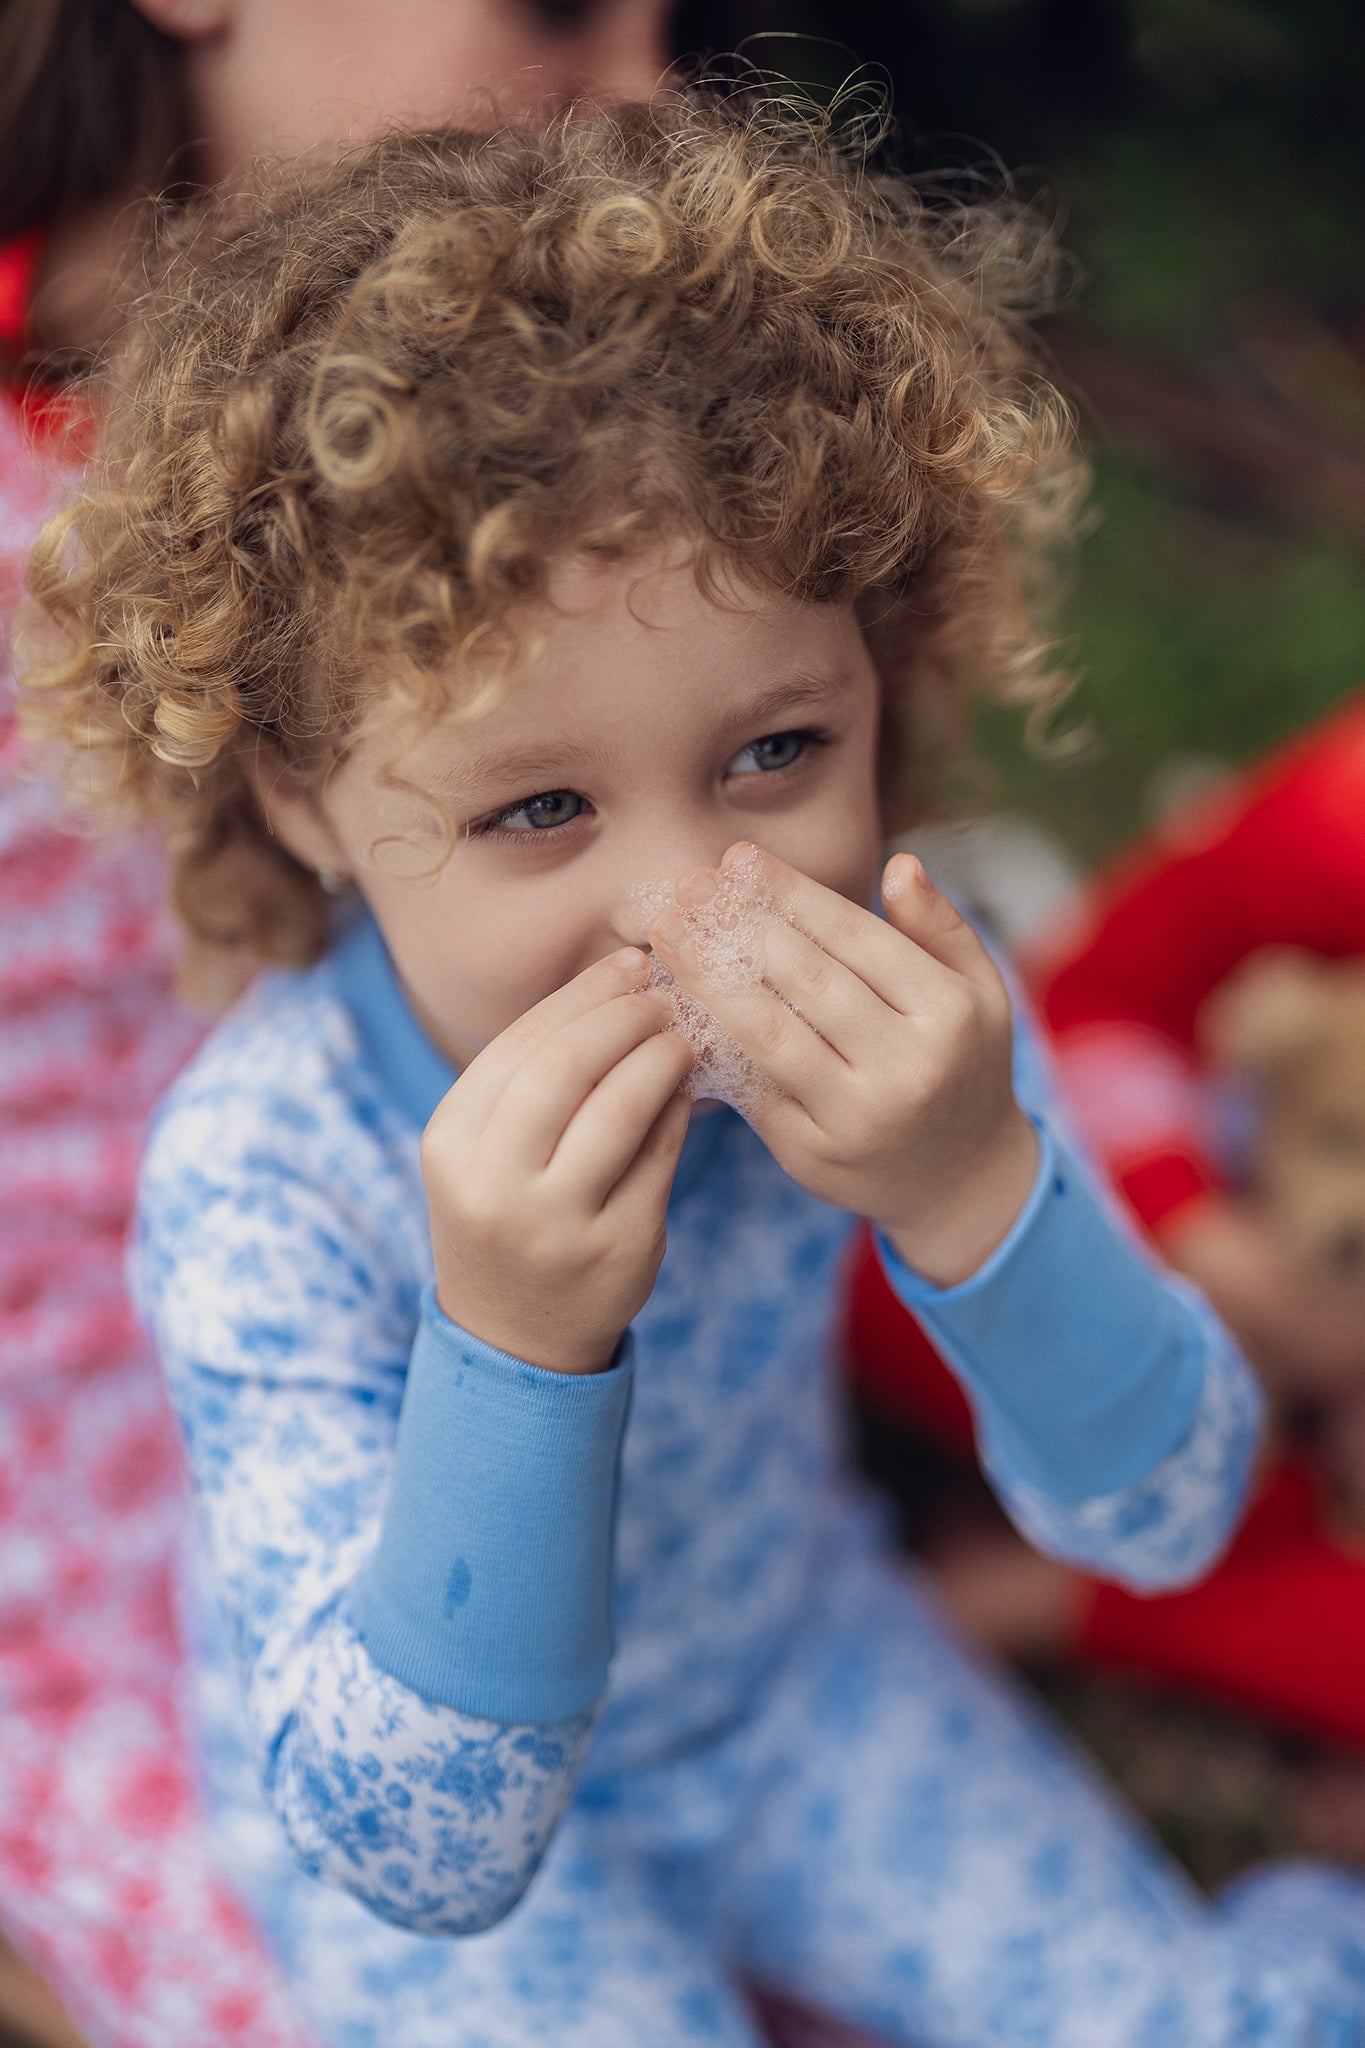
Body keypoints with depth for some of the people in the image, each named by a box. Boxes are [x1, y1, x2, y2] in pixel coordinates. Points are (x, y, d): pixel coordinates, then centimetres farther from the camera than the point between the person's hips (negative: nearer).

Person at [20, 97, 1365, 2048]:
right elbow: (416, 1854, -34)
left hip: (805, 1667, 2)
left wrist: (976, 1195, -40)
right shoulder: (266, 1177, -33)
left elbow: (1164, 1521, -20)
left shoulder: (882, 994, -24)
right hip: (442, 1806, -2)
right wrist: (511, 1351, -51)